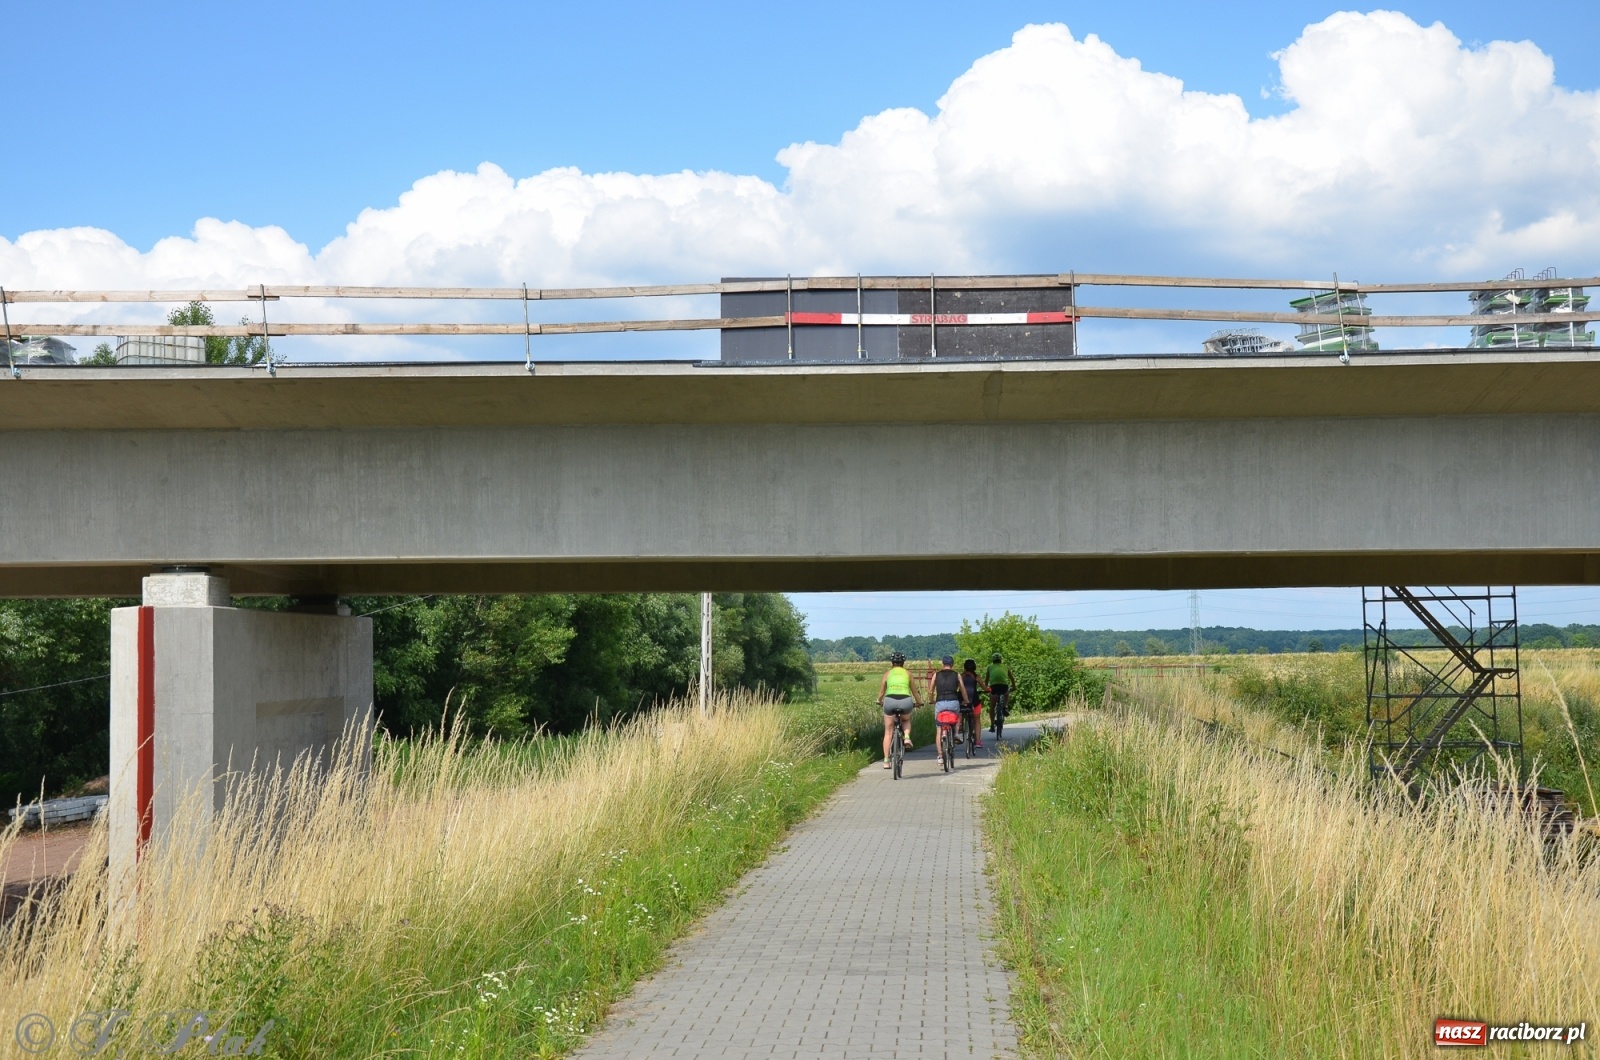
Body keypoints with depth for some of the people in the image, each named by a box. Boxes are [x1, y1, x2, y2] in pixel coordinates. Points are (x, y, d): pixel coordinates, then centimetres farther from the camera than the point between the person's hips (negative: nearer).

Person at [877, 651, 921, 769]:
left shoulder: (888, 674, 18)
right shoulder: (907, 673, 18)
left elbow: (881, 693, 22)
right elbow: (914, 691, 25)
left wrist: (880, 702, 42)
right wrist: (918, 702, 42)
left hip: (890, 701, 0)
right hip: (905, 701, 0)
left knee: (888, 732, 11)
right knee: (907, 720, 33)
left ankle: (886, 761, 6)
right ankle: (907, 737, 4)